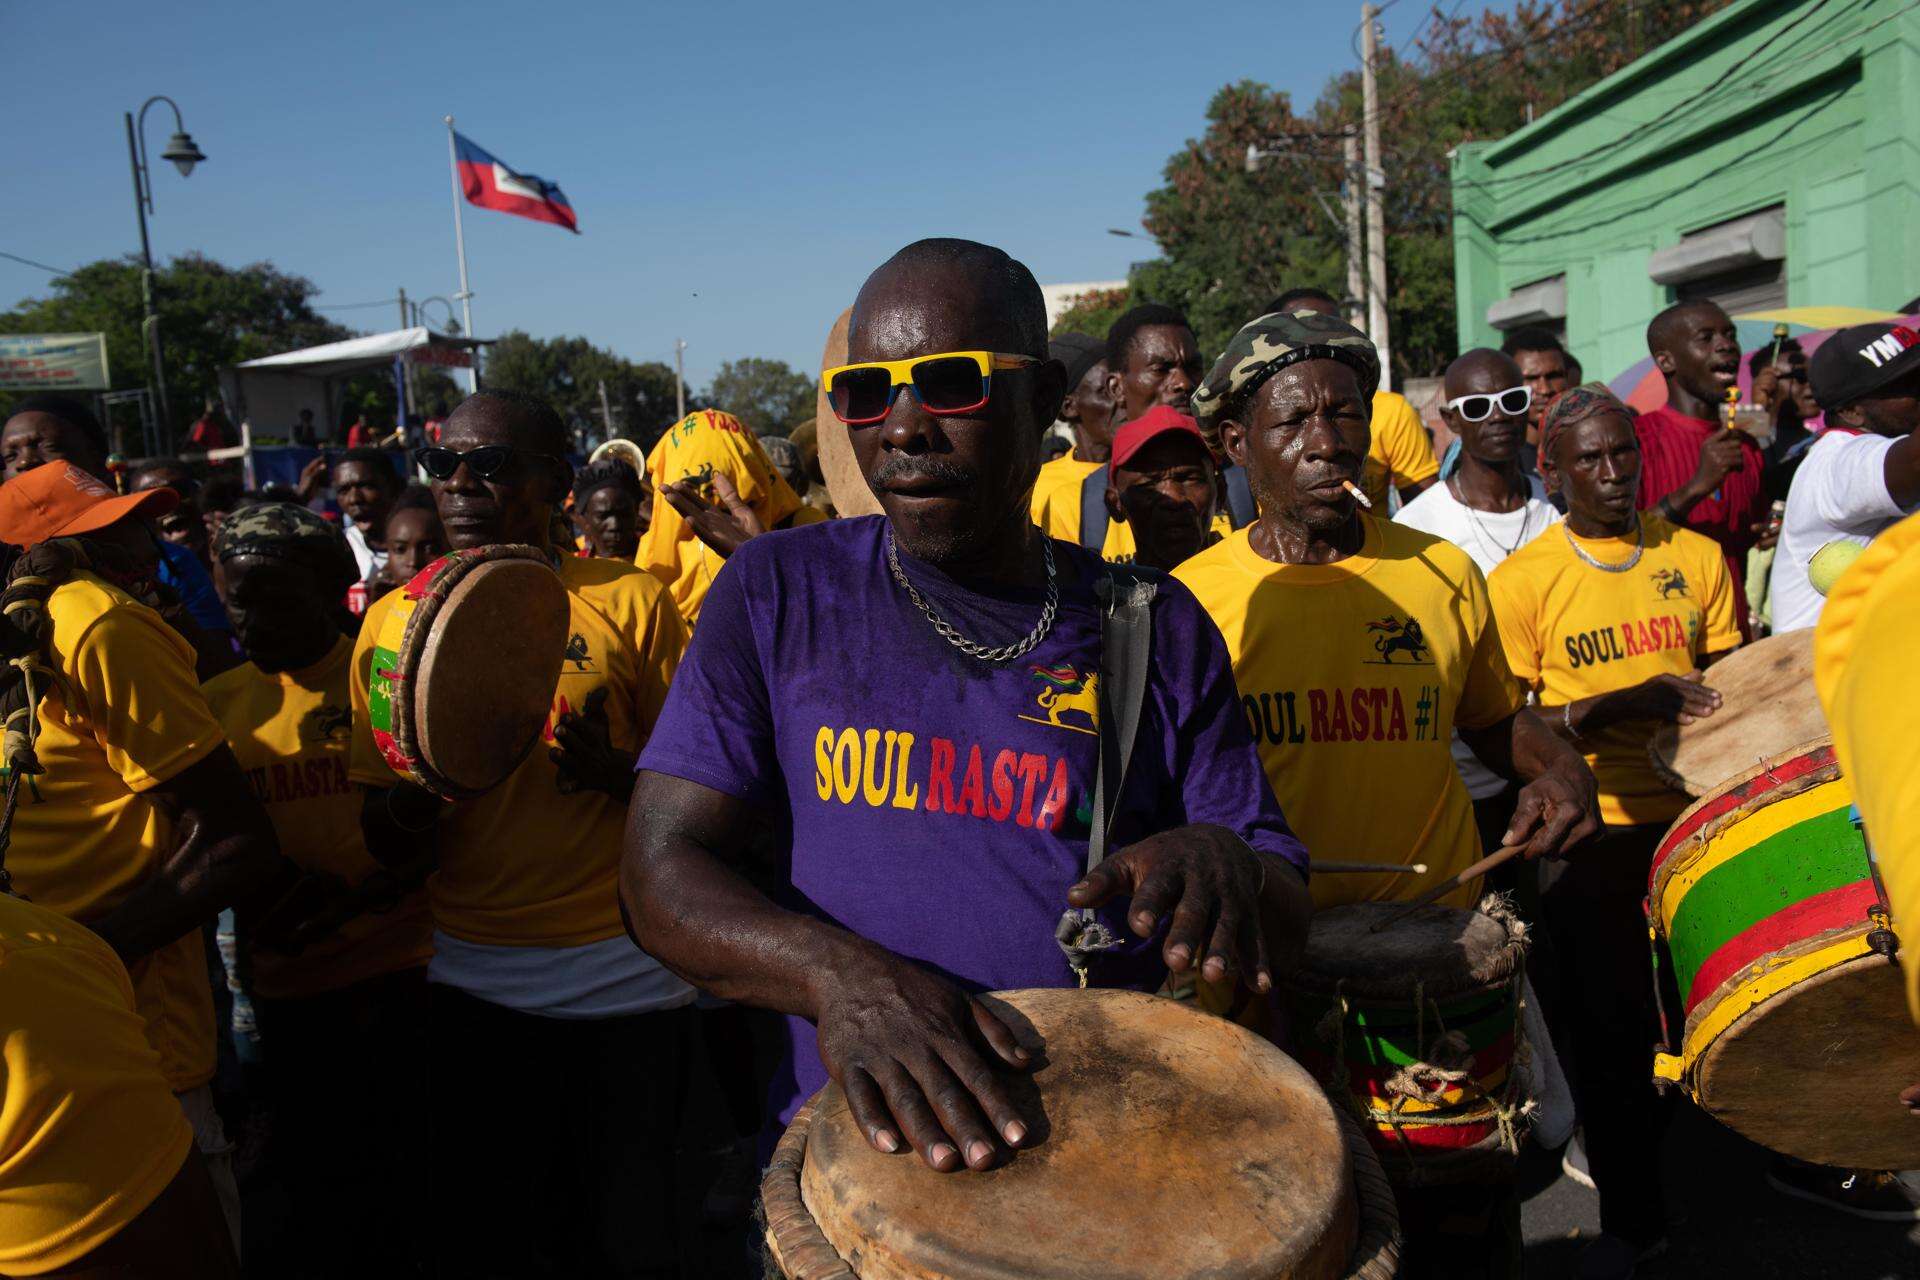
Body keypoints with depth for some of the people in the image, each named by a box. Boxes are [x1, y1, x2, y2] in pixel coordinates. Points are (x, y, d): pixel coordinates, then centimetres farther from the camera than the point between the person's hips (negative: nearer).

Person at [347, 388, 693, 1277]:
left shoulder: (629, 601, -5)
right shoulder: (394, 620, 4)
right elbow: (384, 848, 7)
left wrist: (619, 774, -20)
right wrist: (420, 790, -15)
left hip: (624, 980, -2)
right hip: (473, 980, 2)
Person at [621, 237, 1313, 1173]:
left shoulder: (1155, 626, 7)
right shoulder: (778, 594, 5)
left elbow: (1284, 922, 10)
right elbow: (661, 868, -1)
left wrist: (1224, 868, -15)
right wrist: (839, 973, -20)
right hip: (850, 1136, 0)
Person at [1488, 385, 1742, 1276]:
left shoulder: (1696, 557, 7)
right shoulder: (1521, 580, -5)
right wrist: (1624, 704, -20)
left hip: (1695, 817, 3)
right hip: (1589, 830, -3)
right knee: (1609, 1026, 5)